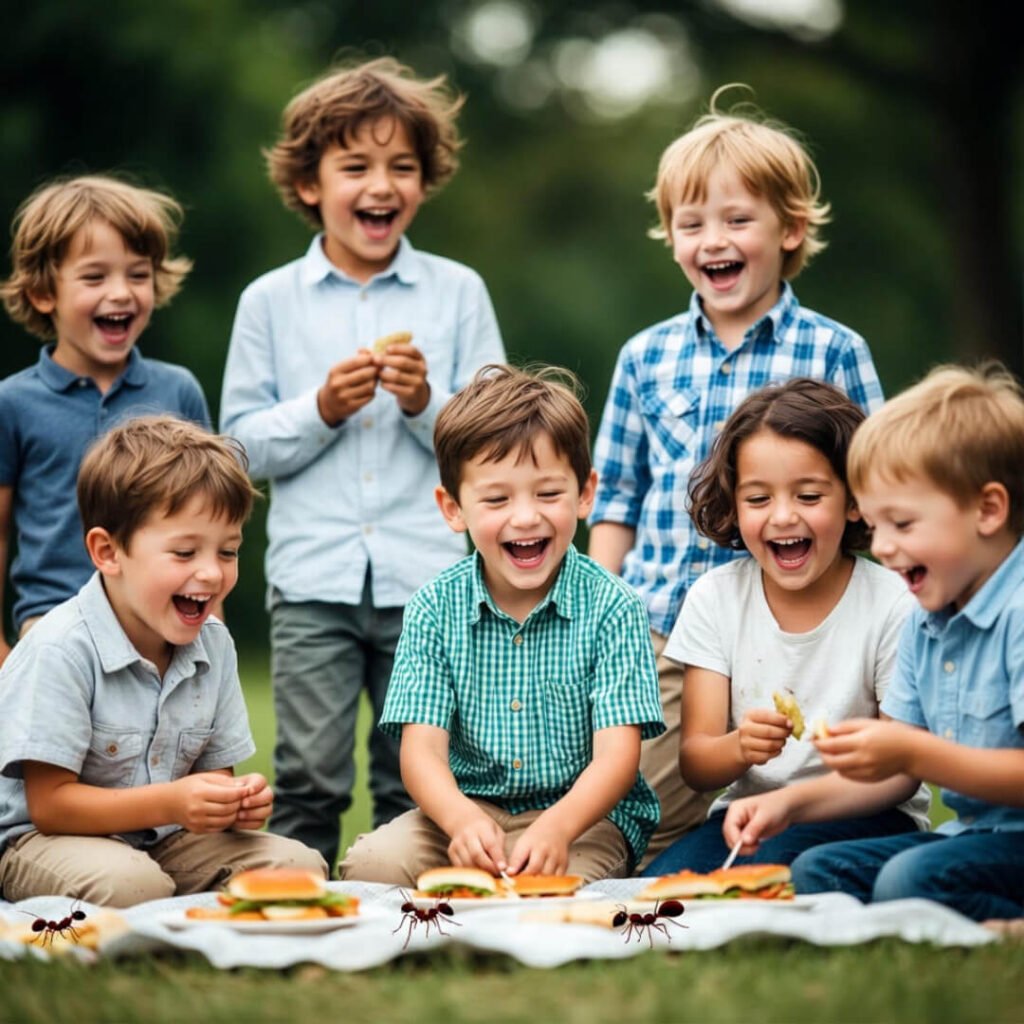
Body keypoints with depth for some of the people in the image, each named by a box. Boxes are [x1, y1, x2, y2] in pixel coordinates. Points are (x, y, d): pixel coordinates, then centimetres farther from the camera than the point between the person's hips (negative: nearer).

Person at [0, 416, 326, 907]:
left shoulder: (214, 643, 1)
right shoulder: (60, 649, -21)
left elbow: (214, 769, 9)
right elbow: (50, 803, -20)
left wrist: (235, 801, -16)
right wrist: (169, 804, -30)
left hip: (165, 837, 6)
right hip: (46, 839, -6)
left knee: (300, 866, -13)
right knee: (129, 884, -39)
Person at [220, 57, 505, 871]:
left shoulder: (458, 292, 5)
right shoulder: (270, 301, 5)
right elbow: (243, 444, 3)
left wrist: (427, 402, -13)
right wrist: (319, 409, -12)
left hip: (429, 579, 1)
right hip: (313, 578, 0)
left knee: (417, 779, 7)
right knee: (312, 776, -2)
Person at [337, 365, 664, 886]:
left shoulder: (611, 608, -7)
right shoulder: (435, 609, -1)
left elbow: (617, 754, -14)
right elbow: (422, 747, -8)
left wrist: (556, 826, -35)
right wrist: (461, 818, -32)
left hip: (581, 810, -3)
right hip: (466, 807, 3)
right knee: (371, 864, -25)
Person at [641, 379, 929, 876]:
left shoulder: (892, 606, -8)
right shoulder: (715, 598, 2)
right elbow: (694, 765, -1)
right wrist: (741, 747, -26)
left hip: (862, 817, -2)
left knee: (766, 859, -34)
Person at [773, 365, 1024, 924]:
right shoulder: (924, 624, 14)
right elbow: (896, 774, 17)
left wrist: (915, 752, -26)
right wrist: (793, 804, 6)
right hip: (968, 832, 10)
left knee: (911, 879, -32)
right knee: (813, 872, -1)